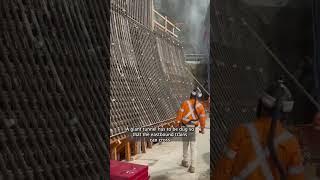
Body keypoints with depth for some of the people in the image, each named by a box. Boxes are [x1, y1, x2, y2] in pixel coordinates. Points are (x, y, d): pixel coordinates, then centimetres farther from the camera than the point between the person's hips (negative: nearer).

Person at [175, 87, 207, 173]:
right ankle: (192, 166, 4)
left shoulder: (185, 103, -9)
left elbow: (180, 114, -9)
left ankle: (185, 161, 32)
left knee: (185, 145, 18)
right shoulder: (200, 106, -4)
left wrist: (177, 124, 2)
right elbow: (202, 118, 2)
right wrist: (202, 128, 16)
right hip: (193, 128, 0)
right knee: (193, 147, 6)